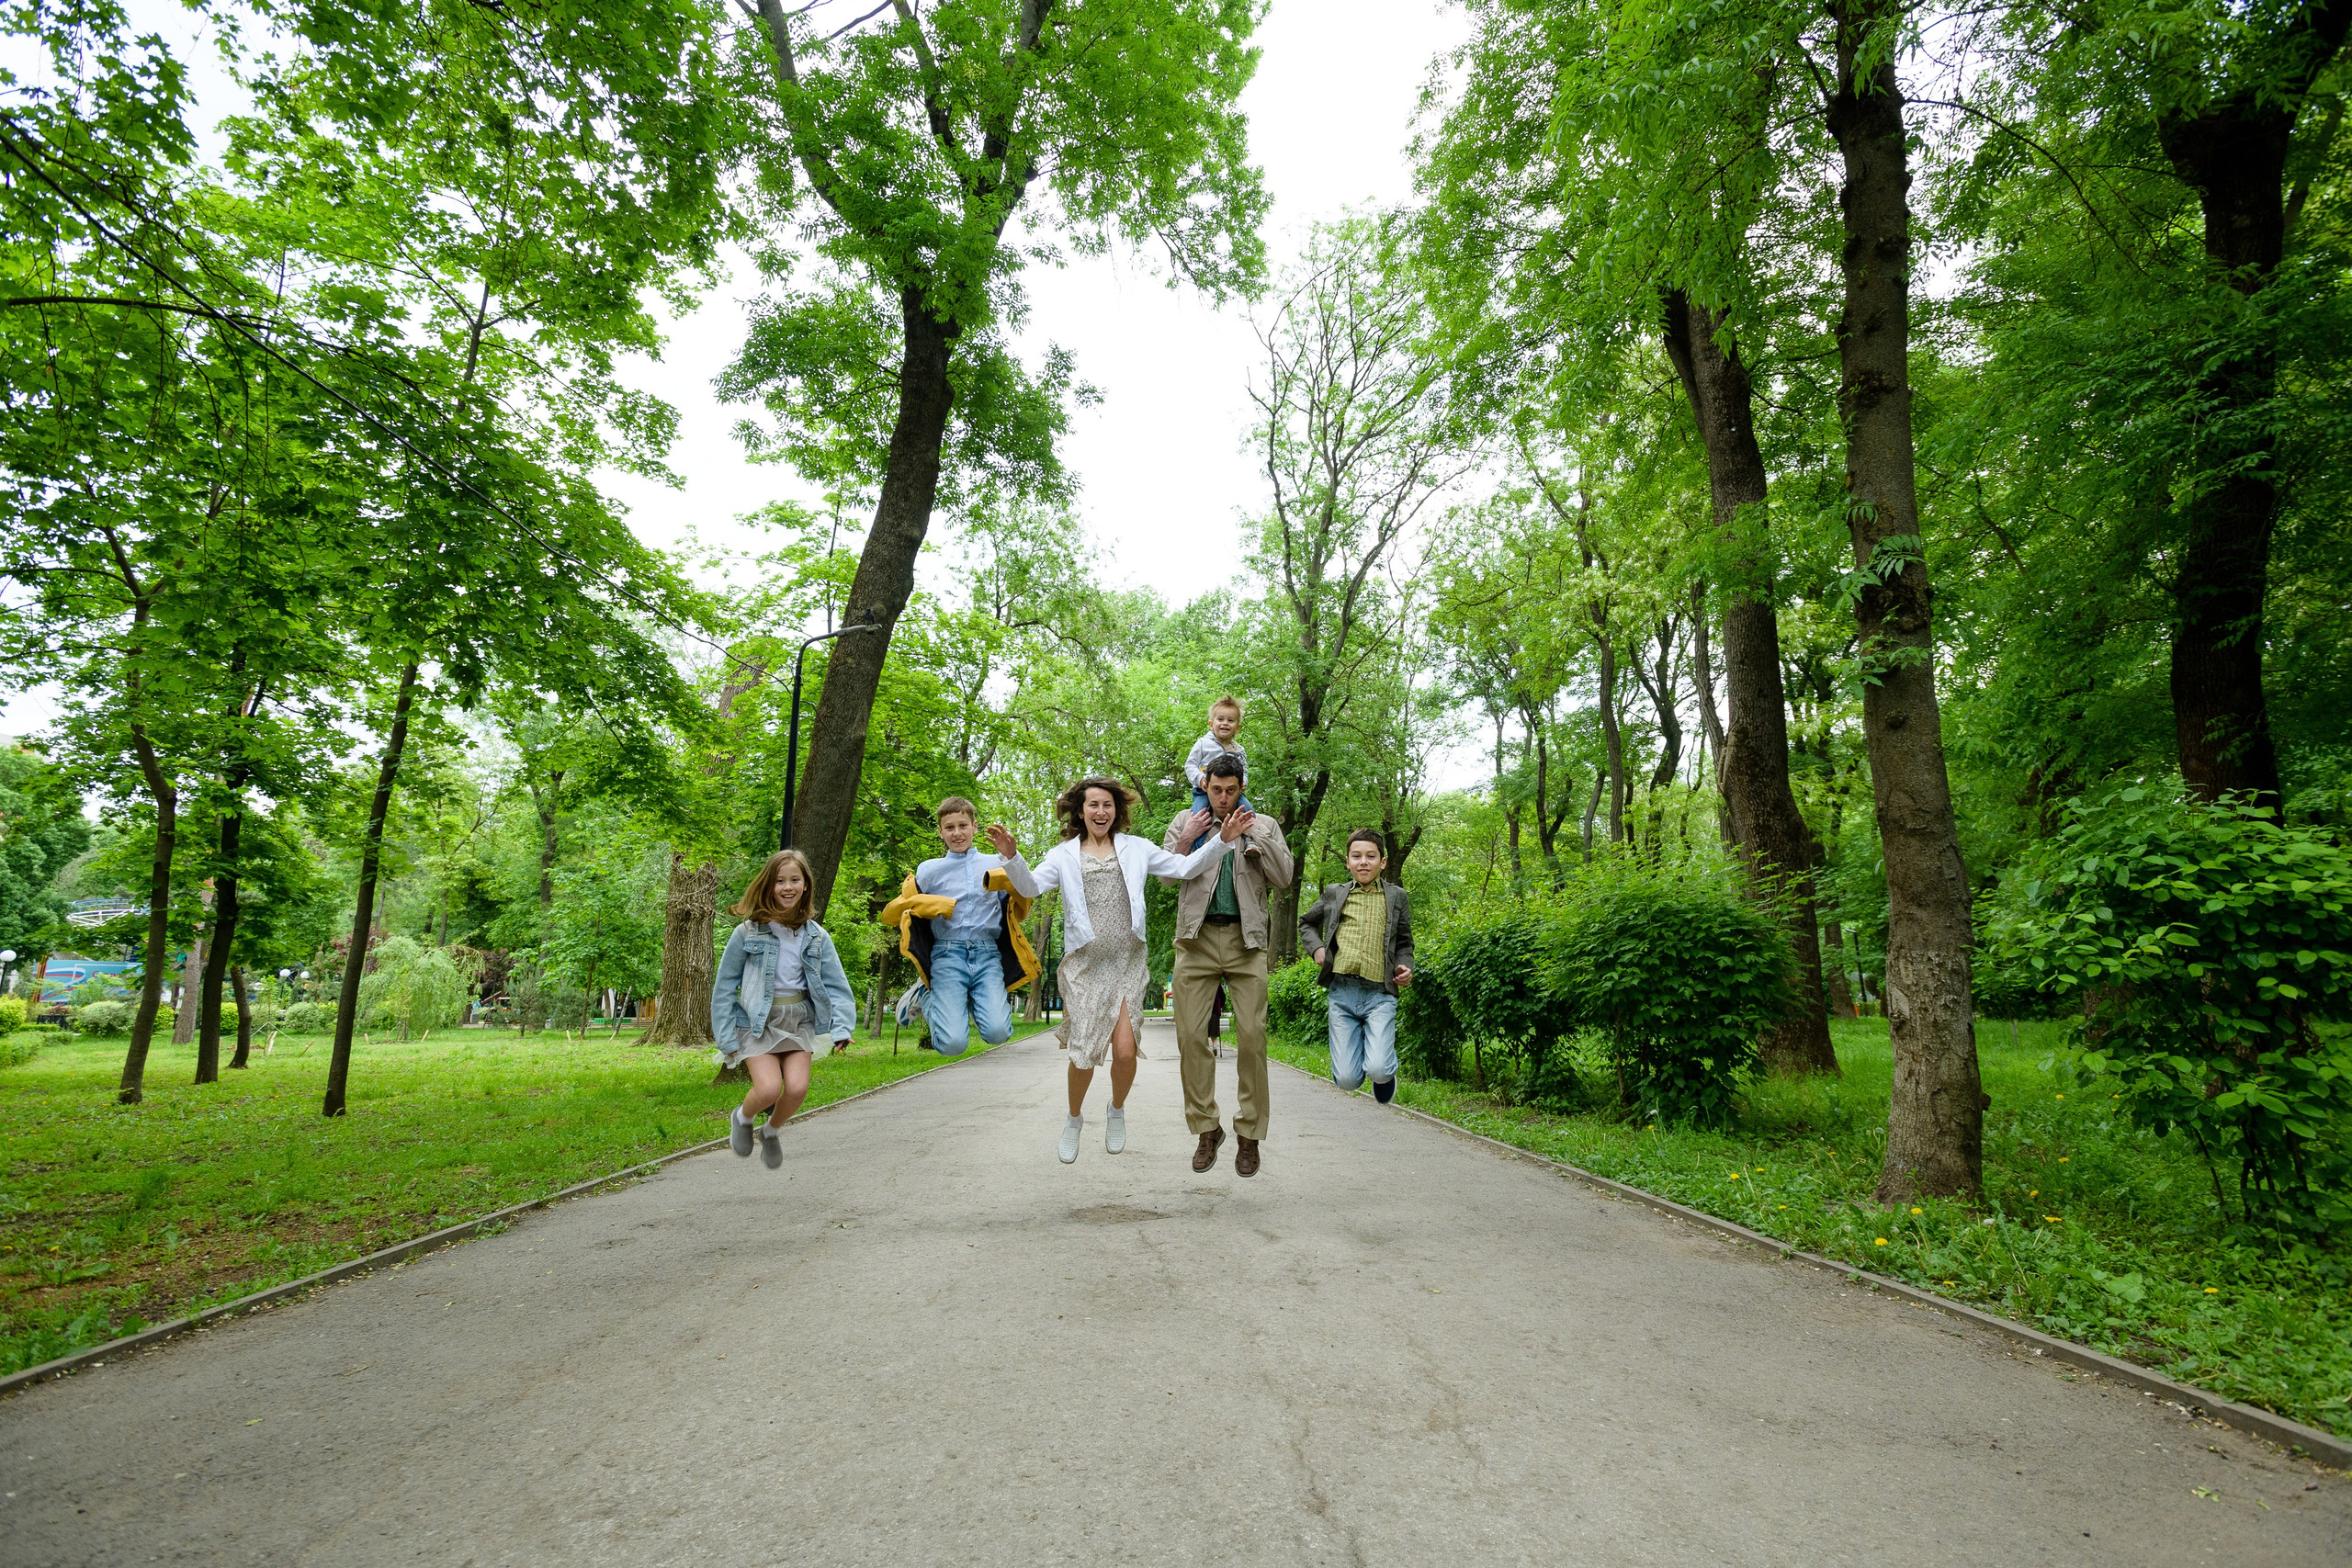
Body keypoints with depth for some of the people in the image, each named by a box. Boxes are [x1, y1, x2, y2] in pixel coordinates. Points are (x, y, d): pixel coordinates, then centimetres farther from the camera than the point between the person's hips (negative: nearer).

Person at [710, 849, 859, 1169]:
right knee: (769, 1089, -17)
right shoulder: (748, 932, -8)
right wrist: (726, 1038, -3)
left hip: (799, 1019, 3)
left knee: (797, 1088, -11)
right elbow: (725, 986, -2)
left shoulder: (815, 936, 0)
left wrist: (841, 1027, -12)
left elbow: (836, 985, 1)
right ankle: (742, 1118, 19)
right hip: (757, 1021, -2)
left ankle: (772, 1131, 22)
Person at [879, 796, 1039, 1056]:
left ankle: (973, 1000, 11)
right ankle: (927, 997, 15)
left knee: (997, 1033, -24)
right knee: (952, 1044, -18)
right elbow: (890, 914, 12)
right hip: (948, 954, -1)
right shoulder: (929, 870, 12)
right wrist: (932, 907, -6)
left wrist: (1012, 859, 2)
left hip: (988, 955, 1)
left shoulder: (995, 865, 15)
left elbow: (1020, 913, 14)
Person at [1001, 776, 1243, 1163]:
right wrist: (1010, 857, -25)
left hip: (1127, 961, 1)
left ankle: (1117, 1110, 23)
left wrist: (1221, 840, -9)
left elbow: (1184, 867, 3)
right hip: (1084, 962, 0)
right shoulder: (1064, 855, 8)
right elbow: (1030, 888, -6)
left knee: (1125, 1051, -10)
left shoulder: (1136, 849, 10)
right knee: (1084, 1053, -3)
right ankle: (1074, 1120, 27)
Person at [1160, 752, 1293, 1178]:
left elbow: (1284, 878, 3)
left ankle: (1248, 1134, 5)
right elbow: (1167, 875, 6)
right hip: (1197, 939, 1)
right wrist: (1186, 839, -9)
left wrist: (1254, 836, -5)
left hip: (1246, 941, -1)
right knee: (1192, 1035, -3)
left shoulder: (1263, 825, 13)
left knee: (1252, 1036, -6)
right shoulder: (1185, 822, 13)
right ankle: (1207, 1129, 10)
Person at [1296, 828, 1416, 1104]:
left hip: (1380, 994, -1)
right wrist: (1317, 948, 8)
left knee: (1379, 1070, -19)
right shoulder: (1334, 894, 11)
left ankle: (1387, 1067, 17)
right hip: (1342, 992, 1)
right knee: (1347, 1080, -5)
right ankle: (1359, 1043, 27)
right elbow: (1306, 923, 27)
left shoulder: (1396, 896, 11)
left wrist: (1405, 967, 0)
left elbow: (1404, 943, 20)